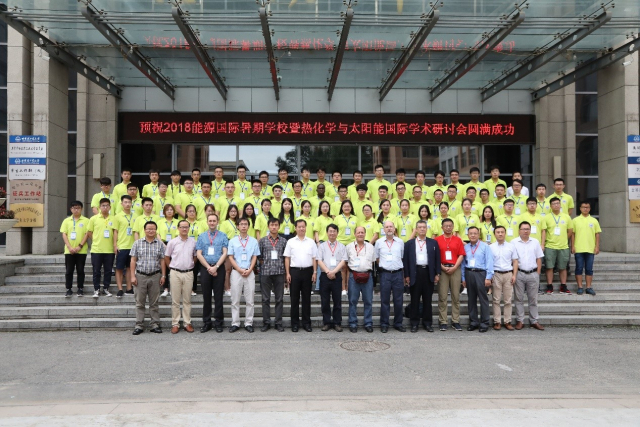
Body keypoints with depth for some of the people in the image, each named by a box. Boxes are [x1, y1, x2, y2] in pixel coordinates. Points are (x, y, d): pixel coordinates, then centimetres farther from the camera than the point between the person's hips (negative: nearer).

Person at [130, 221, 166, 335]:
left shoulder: (160, 244, 5)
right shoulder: (137, 243, 4)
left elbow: (162, 261, 5)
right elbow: (133, 260, 3)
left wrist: (163, 275, -1)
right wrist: (133, 276, -4)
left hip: (155, 276, 0)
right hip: (140, 276, 0)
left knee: (154, 302, 6)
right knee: (140, 302, 4)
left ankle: (155, 325, 12)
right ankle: (139, 325, 9)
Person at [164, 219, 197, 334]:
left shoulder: (193, 242, 4)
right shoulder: (172, 242, 0)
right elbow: (166, 257, 8)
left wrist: (191, 265, 7)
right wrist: (172, 268, 4)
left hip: (188, 273, 1)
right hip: (175, 273, -1)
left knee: (187, 300, 7)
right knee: (175, 300, 3)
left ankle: (187, 323, 13)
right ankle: (175, 323, 9)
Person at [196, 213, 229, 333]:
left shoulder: (223, 236, 6)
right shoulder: (201, 236, 11)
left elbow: (224, 253, -2)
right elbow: (198, 254, 3)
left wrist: (216, 267, -12)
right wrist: (209, 267, -8)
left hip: (219, 268, -1)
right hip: (205, 268, 2)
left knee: (218, 296, 0)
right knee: (206, 296, 5)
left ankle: (218, 322, 7)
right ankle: (206, 322, 11)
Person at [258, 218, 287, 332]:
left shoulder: (283, 241, 7)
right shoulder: (262, 240, 5)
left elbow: (286, 257, 10)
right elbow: (259, 256, 8)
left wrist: (283, 268, 2)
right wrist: (266, 263, 2)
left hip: (279, 272, 1)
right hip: (265, 272, 0)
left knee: (279, 299, 3)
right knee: (265, 299, 4)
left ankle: (278, 323, 11)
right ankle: (266, 323, 11)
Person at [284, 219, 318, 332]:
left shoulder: (311, 242, 8)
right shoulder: (291, 242, 5)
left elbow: (314, 258, 7)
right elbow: (287, 258, 4)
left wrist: (314, 272, 0)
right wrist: (288, 273, -3)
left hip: (307, 271, 1)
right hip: (294, 271, -1)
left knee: (306, 298, 6)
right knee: (294, 298, 3)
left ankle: (306, 323, 13)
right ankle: (295, 323, 10)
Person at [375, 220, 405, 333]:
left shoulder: (400, 242, 7)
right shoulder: (379, 242, 4)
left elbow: (402, 257, 15)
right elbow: (377, 258, 13)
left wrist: (397, 266, 10)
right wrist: (383, 266, 10)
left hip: (398, 273, 1)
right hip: (385, 274, -1)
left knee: (398, 300, 4)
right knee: (384, 300, 2)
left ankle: (398, 323, 14)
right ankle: (384, 324, 9)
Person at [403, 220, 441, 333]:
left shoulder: (433, 243, 9)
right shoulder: (409, 243, 7)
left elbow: (437, 259, 8)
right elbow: (405, 260, 4)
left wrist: (437, 274, 1)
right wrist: (406, 275, -2)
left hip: (428, 273, 1)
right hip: (415, 273, -1)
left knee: (427, 300, 6)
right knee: (415, 300, 3)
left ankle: (427, 323, 13)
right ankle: (414, 323, 9)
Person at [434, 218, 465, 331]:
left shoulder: (458, 240, 9)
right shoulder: (437, 240, 4)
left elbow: (461, 255, 4)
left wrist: (454, 267, -8)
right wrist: (442, 267, -9)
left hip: (455, 269, 2)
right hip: (442, 269, -1)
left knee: (456, 296, 4)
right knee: (442, 297, -1)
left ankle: (455, 321, 10)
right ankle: (442, 322, 3)